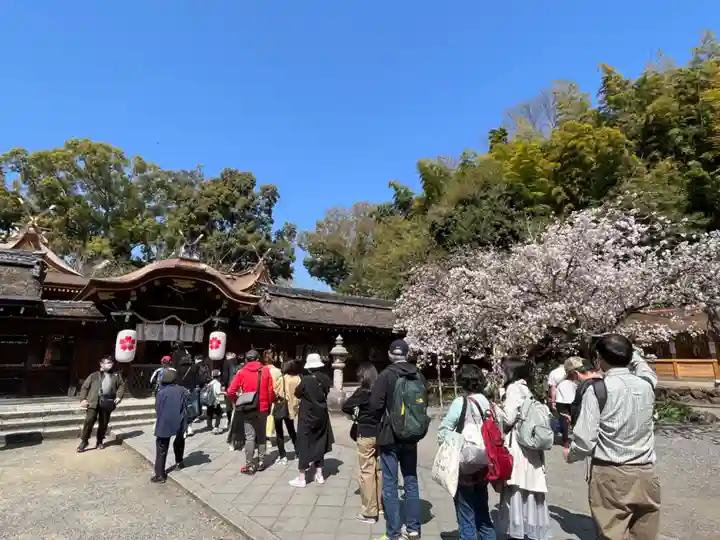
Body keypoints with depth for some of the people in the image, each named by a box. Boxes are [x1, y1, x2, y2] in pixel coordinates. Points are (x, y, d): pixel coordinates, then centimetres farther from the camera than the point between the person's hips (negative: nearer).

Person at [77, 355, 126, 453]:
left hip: (107, 402, 2)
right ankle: (84, 441, 7)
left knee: (103, 423, 7)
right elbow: (85, 387, 7)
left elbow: (122, 385, 19)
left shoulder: (116, 375, 17)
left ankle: (100, 442, 23)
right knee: (89, 420, -10)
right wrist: (83, 399, -5)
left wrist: (119, 396, 4)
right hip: (94, 401, -2)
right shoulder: (94, 375, 10)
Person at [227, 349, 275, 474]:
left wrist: (238, 402, 9)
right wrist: (269, 404, 12)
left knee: (249, 437, 4)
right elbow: (271, 391, -3)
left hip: (247, 409, -1)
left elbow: (230, 392, -7)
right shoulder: (265, 371, -2)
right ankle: (261, 462, 22)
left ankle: (249, 465, 6)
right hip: (263, 408, 2)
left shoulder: (242, 372, -4)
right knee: (261, 435, 15)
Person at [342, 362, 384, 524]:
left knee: (366, 473, 4)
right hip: (380, 434, 5)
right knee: (379, 470, 17)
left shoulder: (362, 392, -14)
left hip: (366, 435, -5)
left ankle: (369, 513, 10)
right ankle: (381, 505, 30)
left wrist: (355, 413, 8)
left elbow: (345, 407, -9)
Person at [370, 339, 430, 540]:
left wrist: (382, 421, 4)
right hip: (411, 436, 5)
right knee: (411, 481, 17)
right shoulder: (419, 376, -1)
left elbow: (375, 404, -16)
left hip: (390, 435, -5)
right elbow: (424, 403, 7)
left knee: (390, 484, 5)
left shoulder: (386, 375, -15)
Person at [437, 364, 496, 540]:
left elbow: (443, 432, -14)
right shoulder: (488, 403, 2)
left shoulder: (460, 402, -14)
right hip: (483, 467, 6)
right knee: (483, 514, 20)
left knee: (466, 518, 8)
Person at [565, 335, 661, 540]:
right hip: (645, 474, 5)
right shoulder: (646, 384, -1)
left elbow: (585, 439, -13)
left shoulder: (597, 389, -14)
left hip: (611, 475, -5)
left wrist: (570, 454, 5)